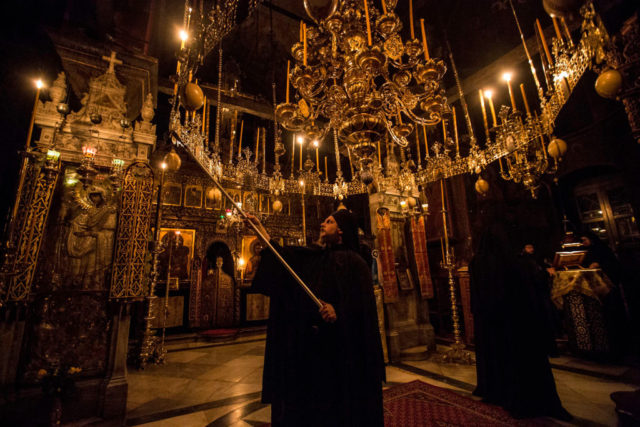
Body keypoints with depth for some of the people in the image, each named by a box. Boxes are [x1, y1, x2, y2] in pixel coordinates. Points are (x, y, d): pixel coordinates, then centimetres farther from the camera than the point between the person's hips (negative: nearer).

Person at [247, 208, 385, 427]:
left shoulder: (352, 261, -11)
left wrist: (339, 312, -32)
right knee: (308, 397, 17)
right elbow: (282, 253, 13)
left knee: (335, 404, 7)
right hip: (309, 343, 6)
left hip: (339, 347, -6)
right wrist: (259, 226, 14)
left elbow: (363, 303, -16)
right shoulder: (315, 255, 9)